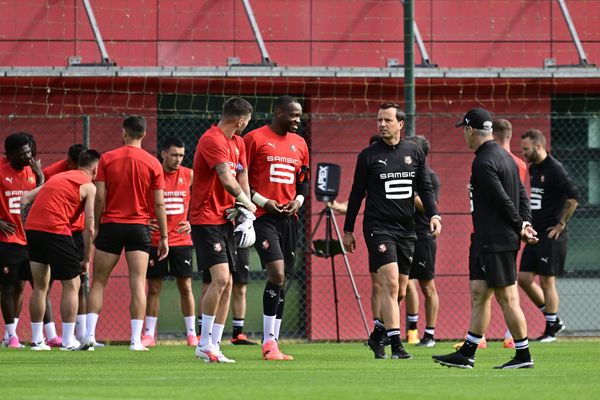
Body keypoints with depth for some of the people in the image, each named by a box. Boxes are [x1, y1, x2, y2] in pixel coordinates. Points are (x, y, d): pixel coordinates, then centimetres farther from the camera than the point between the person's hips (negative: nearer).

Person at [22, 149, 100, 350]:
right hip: (56, 231, -6)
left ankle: (37, 340, 17)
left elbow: (25, 199, 19)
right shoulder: (89, 187, 5)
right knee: (71, 285, 6)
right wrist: (86, 260, 7)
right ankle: (68, 341, 2)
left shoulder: (57, 177, 25)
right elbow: (89, 228, -1)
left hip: (32, 228, 6)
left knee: (40, 286, 16)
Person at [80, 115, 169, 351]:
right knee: (138, 283, -1)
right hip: (139, 226, 0)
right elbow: (159, 204, -1)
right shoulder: (152, 164, -1)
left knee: (99, 282, 8)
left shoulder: (107, 159, -2)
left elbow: (99, 198, -4)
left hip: (111, 225, 0)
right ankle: (136, 340, -6)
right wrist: (164, 237, 5)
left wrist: (96, 226, 6)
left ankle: (89, 334, 0)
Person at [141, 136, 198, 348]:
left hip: (181, 240, 1)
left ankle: (191, 333, 7)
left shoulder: (189, 176, 2)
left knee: (185, 286, 2)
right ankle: (149, 334, 7)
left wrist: (191, 222, -1)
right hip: (155, 240, -1)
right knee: (153, 287, 2)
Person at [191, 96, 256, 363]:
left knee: (226, 285, 6)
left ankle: (214, 346, 10)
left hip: (225, 219, 9)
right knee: (220, 277, -19)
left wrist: (245, 210, -1)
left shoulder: (237, 143, 15)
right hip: (206, 219, -9)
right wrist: (248, 205, -11)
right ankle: (204, 344, -13)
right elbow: (228, 181, -24)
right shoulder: (212, 140, -16)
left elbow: (242, 179, 15)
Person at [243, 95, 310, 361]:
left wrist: (298, 200, 3)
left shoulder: (299, 144, 14)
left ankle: (273, 343, 12)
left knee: (281, 280, 7)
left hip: (289, 217, 7)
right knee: (277, 273, -18)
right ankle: (268, 341, -13)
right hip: (263, 216, -7)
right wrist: (263, 202, -12)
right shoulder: (255, 139, -5)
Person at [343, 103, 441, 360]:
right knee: (390, 285, -16)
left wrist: (433, 215, -4)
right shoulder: (368, 156, 0)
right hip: (378, 228, -4)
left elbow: (425, 188, 12)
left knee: (400, 291, 7)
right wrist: (348, 230, 7)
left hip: (406, 229, 4)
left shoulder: (414, 153, 9)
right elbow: (357, 194, 6)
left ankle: (377, 336, 26)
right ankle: (396, 345, -17)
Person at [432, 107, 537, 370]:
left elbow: (503, 200, -18)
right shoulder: (504, 157, 16)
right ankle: (466, 355, 12)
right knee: (478, 294, 10)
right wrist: (526, 224, 5)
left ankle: (523, 355, -1)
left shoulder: (483, 162, -16)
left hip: (495, 242, -10)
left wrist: (520, 227, -6)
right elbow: (521, 193, 15)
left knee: (506, 298, -5)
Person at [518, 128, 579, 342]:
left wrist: (561, 224, -16)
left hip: (551, 235, -9)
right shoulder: (533, 169, 14)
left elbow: (574, 196, -19)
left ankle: (551, 331, 6)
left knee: (547, 281, -4)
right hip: (535, 234, 9)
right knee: (524, 278, 6)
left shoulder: (554, 169, -13)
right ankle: (554, 320, 18)